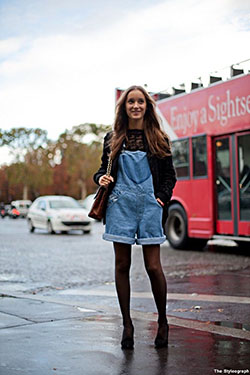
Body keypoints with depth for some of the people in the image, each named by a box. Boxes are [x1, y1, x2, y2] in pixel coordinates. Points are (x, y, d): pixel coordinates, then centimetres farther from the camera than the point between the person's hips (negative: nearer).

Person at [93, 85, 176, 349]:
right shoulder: (113, 139, 10)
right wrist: (101, 178, -3)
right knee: (122, 265, 2)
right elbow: (104, 168, 18)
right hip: (120, 204, 2)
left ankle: (163, 321, 17)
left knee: (153, 266, -4)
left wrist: (161, 197, -4)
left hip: (149, 205, -1)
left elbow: (169, 175, 10)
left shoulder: (159, 139, 8)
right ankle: (127, 324, 14)